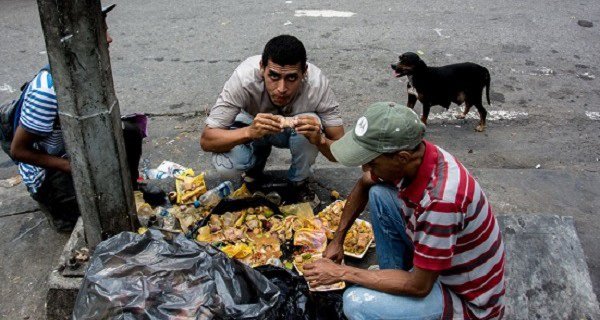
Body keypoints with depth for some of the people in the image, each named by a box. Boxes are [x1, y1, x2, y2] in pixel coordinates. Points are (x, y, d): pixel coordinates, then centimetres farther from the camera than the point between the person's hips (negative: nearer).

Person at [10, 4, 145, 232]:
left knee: (130, 131, -7)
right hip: (46, 171, -7)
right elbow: (18, 151, -24)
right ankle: (56, 205, 4)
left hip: (75, 151, 7)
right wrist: (72, 166, -25)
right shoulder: (48, 90, -32)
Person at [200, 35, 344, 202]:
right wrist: (249, 132, -51)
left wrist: (320, 140, -50)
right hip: (251, 126, 0)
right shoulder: (244, 77, -35)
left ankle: (299, 182, -4)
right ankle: (256, 162, 7)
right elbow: (206, 140, -32)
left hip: (294, 130, 0)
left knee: (311, 122, -34)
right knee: (226, 167, -30)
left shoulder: (317, 84, -33)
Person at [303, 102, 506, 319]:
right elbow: (363, 185, 10)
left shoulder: (441, 198, -37)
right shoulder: (410, 156, -13)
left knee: (357, 303, -26)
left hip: (469, 300, -7)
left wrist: (342, 273, -20)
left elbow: (420, 286, -27)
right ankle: (393, 277, 11)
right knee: (378, 193, -1)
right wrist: (338, 239, 8)